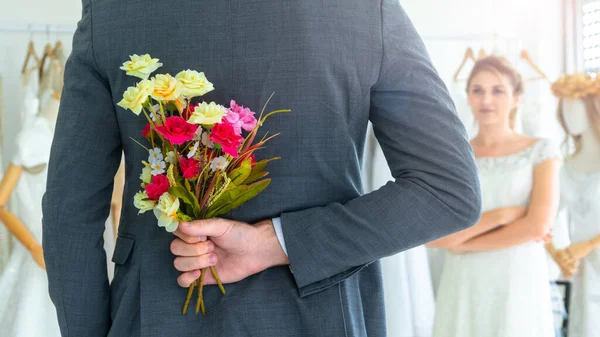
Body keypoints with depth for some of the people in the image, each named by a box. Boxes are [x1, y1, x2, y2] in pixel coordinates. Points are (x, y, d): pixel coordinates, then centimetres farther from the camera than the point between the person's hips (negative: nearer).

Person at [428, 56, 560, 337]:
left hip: (520, 287, -1)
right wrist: (501, 215, -13)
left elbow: (538, 225, -13)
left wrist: (464, 242, -9)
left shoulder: (539, 151, 0)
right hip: (463, 289, 2)